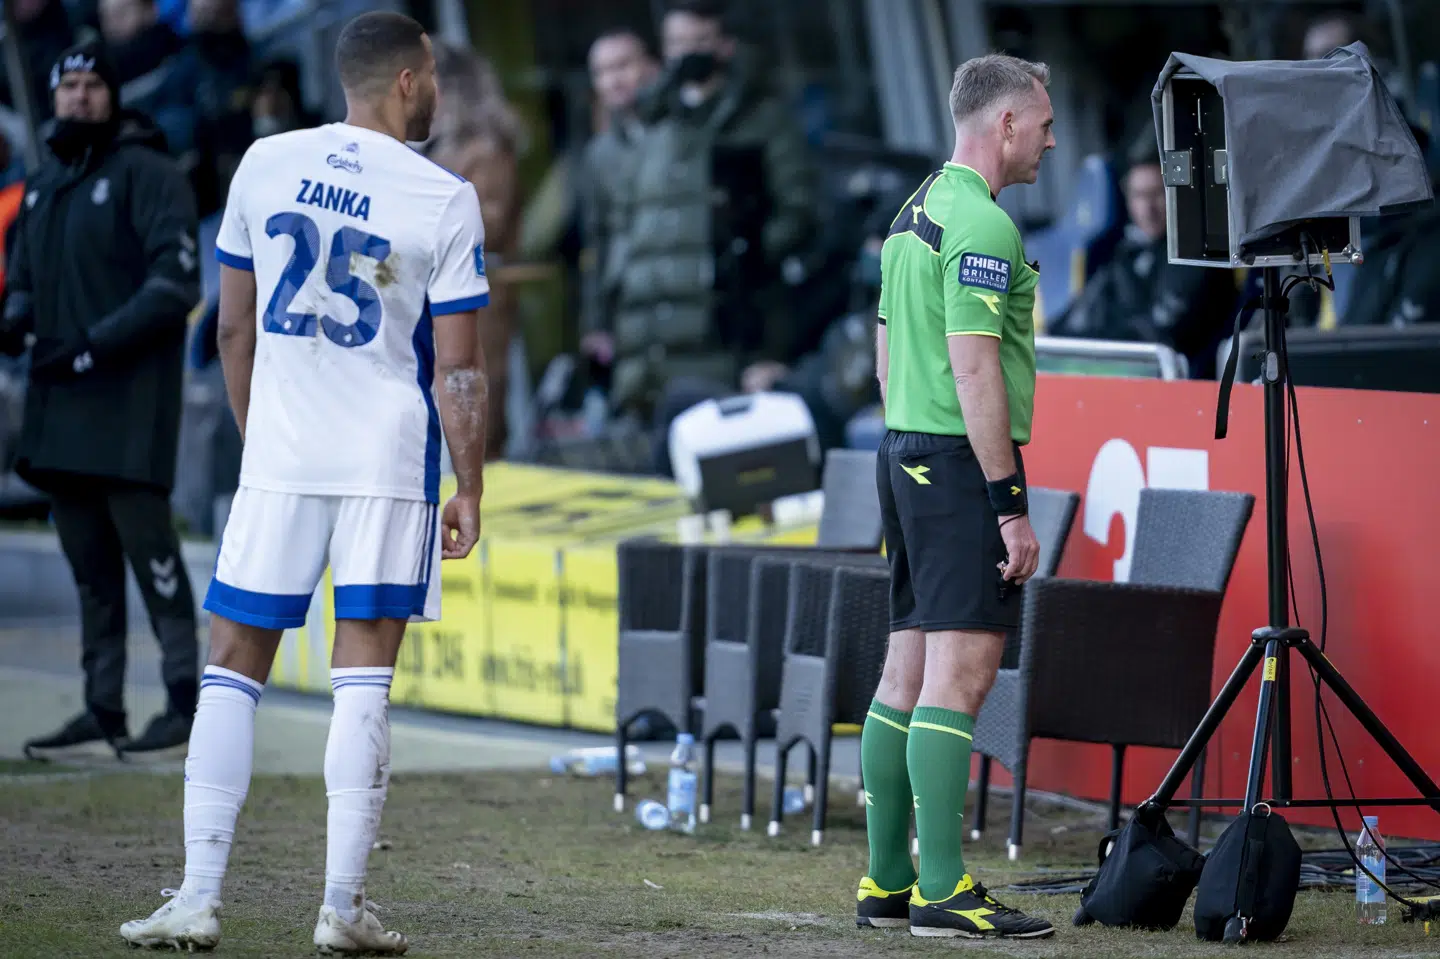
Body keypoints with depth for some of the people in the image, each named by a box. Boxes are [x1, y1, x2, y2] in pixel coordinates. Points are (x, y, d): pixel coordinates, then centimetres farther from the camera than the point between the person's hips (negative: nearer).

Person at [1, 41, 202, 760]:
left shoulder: (144, 173, -6)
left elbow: (176, 282, -13)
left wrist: (94, 344, -17)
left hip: (128, 397, -7)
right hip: (59, 403, 7)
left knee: (146, 545, -11)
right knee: (89, 564, 9)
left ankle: (186, 699, -9)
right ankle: (102, 710, 12)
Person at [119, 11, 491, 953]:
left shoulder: (265, 164, 3)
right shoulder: (444, 199, -7)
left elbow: (234, 327, 10)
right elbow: (458, 368, -7)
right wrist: (470, 490, 2)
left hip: (280, 453, 2)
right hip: (391, 460, -2)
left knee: (234, 666, 7)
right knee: (363, 680, 1)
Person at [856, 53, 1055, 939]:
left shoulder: (913, 214, 16)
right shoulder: (983, 224, -15)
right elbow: (973, 367, -20)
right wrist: (1011, 505, -19)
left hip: (904, 455, 10)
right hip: (964, 466, -10)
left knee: (908, 675, 10)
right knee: (959, 677, -11)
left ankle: (887, 884, 13)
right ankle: (943, 892, -13)